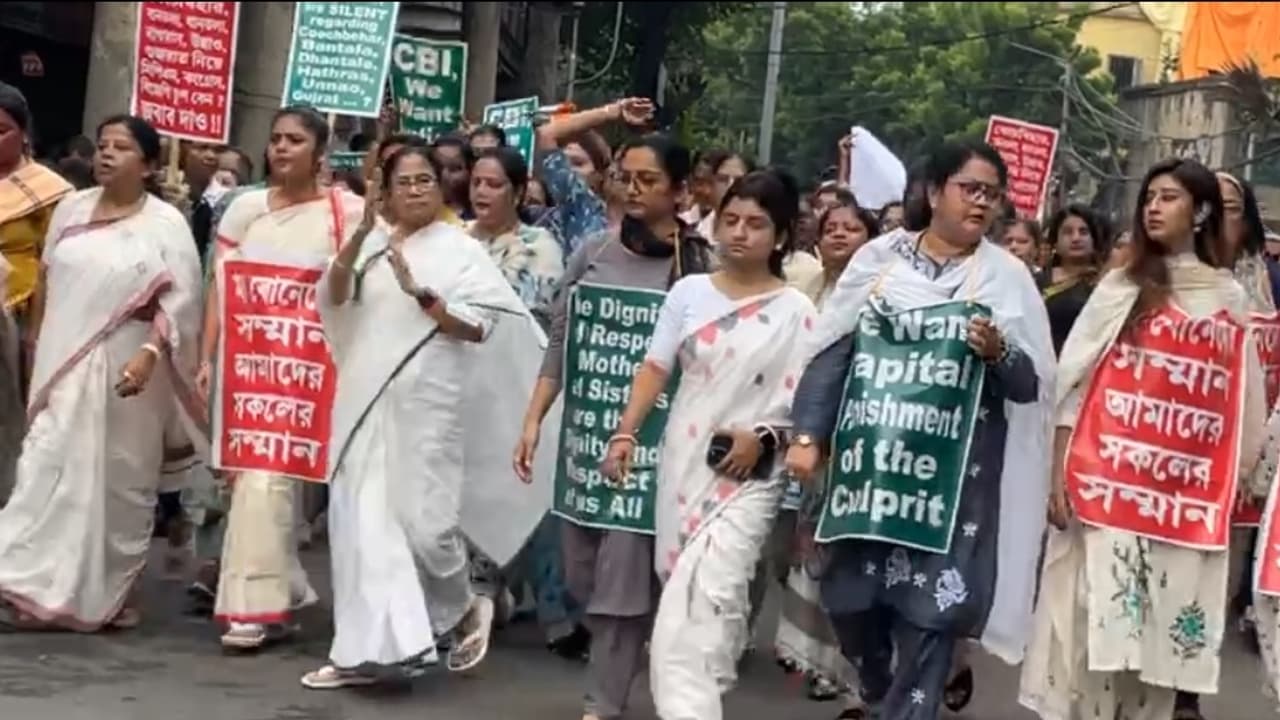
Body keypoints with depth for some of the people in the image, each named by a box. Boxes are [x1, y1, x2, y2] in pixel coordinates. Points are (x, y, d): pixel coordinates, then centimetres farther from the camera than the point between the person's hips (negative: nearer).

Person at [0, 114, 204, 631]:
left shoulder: (165, 224, -6)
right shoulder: (71, 209, 8)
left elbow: (178, 303, -12)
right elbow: (47, 283, 16)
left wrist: (148, 354, -25)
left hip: (124, 372, -3)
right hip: (62, 367, 4)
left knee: (119, 482, 4)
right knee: (49, 473, 0)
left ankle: (109, 593, 15)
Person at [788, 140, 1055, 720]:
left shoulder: (1007, 276, 2)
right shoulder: (879, 257, 6)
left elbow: (1032, 385, 1)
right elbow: (831, 352, 6)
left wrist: (999, 354, -19)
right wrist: (806, 434, -2)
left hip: (953, 469, -2)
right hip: (868, 455, 2)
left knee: (929, 605, -5)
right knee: (849, 595, 8)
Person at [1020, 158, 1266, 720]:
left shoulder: (1229, 298, 8)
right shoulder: (1119, 287, 6)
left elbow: (1244, 399, 8)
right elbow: (1072, 381, 2)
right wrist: (1058, 473, -5)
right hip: (1104, 473, 0)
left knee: (1159, 624, 3)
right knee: (1093, 615, -5)